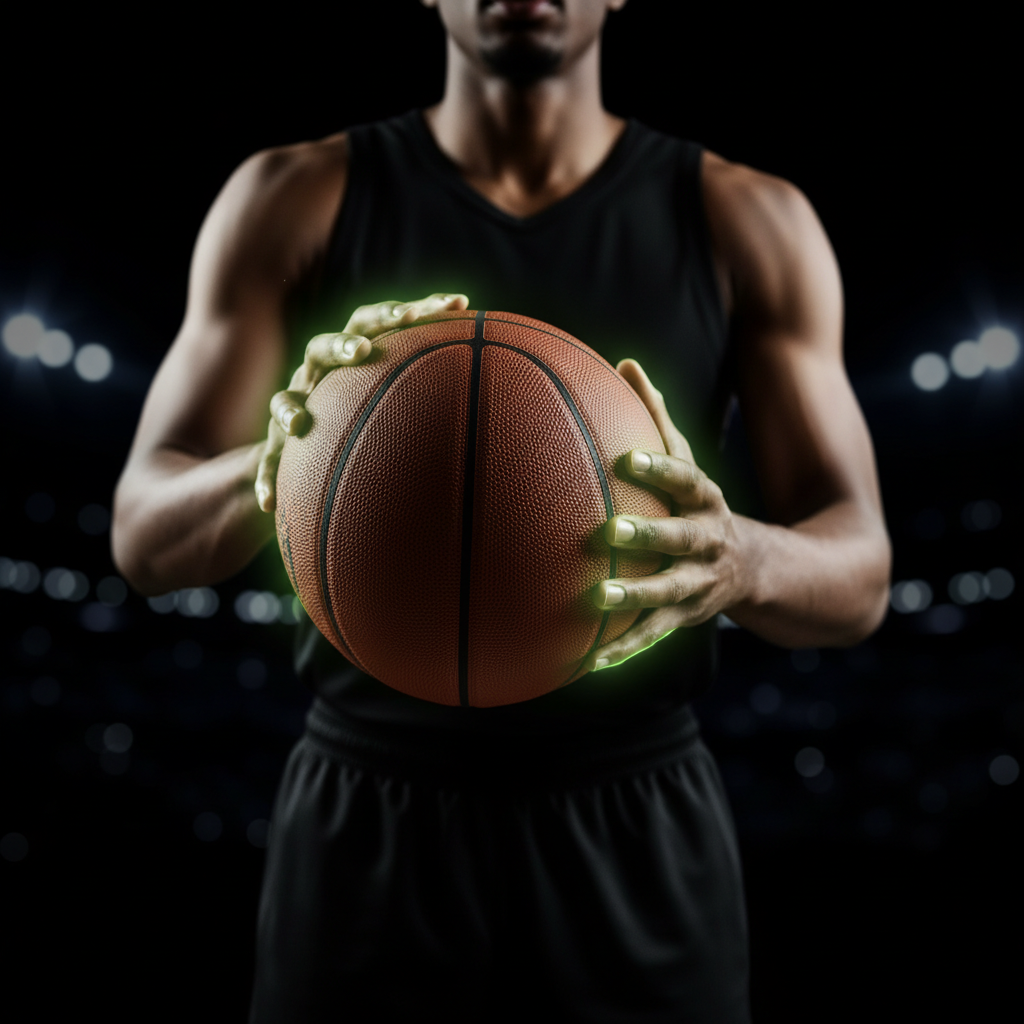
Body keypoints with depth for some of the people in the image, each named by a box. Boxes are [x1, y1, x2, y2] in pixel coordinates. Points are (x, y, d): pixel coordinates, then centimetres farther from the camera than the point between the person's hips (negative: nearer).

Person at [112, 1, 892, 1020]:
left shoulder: (746, 222, 0)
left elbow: (859, 572, -3)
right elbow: (144, 536, -5)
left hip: (639, 829, 1)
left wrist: (741, 559, -26)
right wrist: (274, 464, -27)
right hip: (368, 819, 0)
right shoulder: (295, 199, -1)